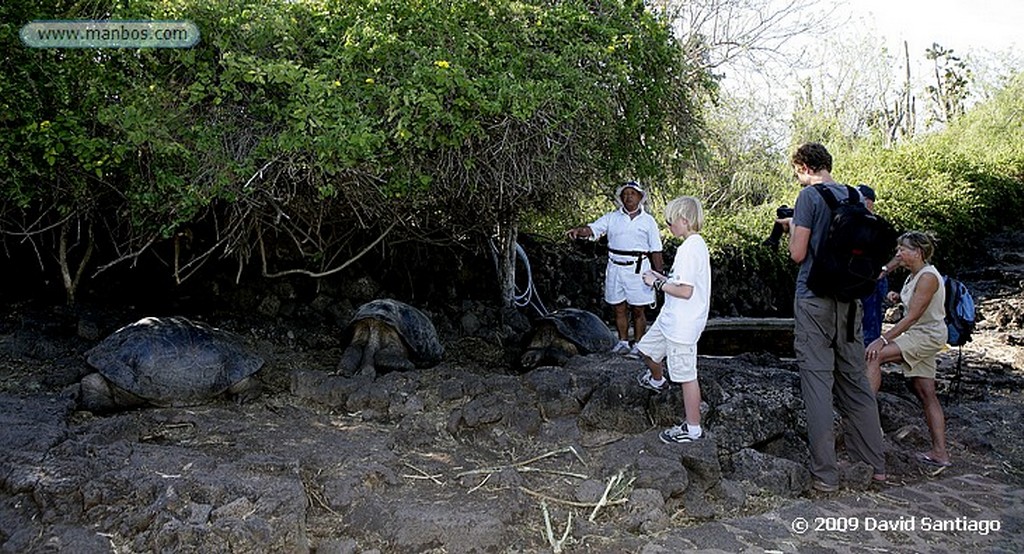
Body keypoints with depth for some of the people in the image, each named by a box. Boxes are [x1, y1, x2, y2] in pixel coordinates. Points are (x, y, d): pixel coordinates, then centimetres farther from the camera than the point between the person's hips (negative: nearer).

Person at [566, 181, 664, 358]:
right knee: (619, 309, 10)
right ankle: (623, 342, 23)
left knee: (638, 310, 3)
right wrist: (578, 230, -30)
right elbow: (593, 229, -8)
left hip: (637, 269, -2)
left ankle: (637, 345, 15)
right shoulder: (612, 217, 5)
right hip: (615, 268, 2)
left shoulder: (648, 221, 3)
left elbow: (655, 250, 4)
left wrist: (659, 274, 1)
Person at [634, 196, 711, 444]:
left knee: (686, 375, 0)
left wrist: (657, 283, -14)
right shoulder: (697, 244, 8)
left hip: (682, 324, -10)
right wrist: (663, 278, 10)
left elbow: (685, 291, -26)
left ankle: (693, 429, 11)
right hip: (672, 317, 10)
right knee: (647, 348, 27)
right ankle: (657, 380, 55)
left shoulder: (689, 249, -23)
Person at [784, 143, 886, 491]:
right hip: (849, 299, 6)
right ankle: (875, 464, 21)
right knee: (856, 380, 14)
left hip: (815, 299, -6)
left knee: (817, 382, -3)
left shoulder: (810, 196, -9)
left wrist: (792, 227, 8)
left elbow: (798, 254, -12)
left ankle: (825, 474, -1)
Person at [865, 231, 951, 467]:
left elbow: (912, 316, -23)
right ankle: (940, 452, 10)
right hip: (919, 336, 10)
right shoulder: (914, 276, 11)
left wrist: (883, 339, -27)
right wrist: (898, 298, 5)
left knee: (874, 356, -24)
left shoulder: (928, 277, -17)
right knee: (926, 394, 8)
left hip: (928, 336, -10)